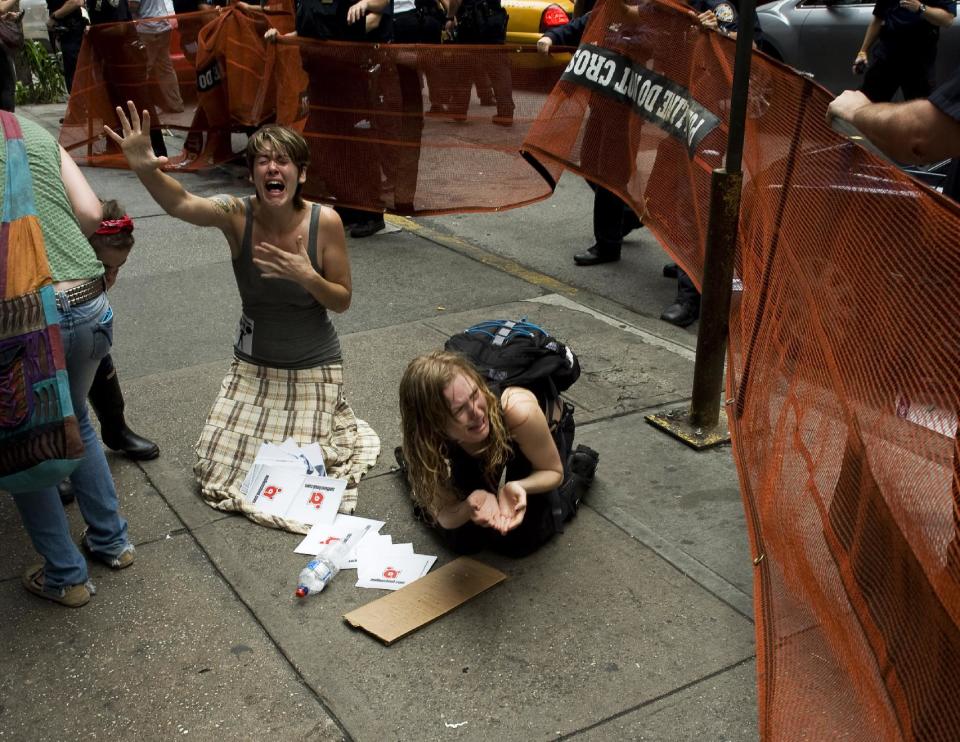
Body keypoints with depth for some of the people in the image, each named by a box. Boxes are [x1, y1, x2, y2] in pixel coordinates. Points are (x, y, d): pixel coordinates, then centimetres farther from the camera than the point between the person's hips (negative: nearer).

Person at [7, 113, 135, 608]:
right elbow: (91, 214, 7)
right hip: (90, 306, 5)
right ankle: (111, 540, 39)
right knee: (75, 422, 29)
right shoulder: (37, 132, 12)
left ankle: (65, 576, 26)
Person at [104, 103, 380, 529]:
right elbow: (180, 205, -38)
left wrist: (307, 275, -29)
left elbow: (343, 301, -9)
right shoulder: (237, 215, -17)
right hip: (253, 364, 2)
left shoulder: (325, 222, -18)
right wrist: (145, 168, -59)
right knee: (216, 475, 6)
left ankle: (334, 425, 34)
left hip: (313, 367, -2)